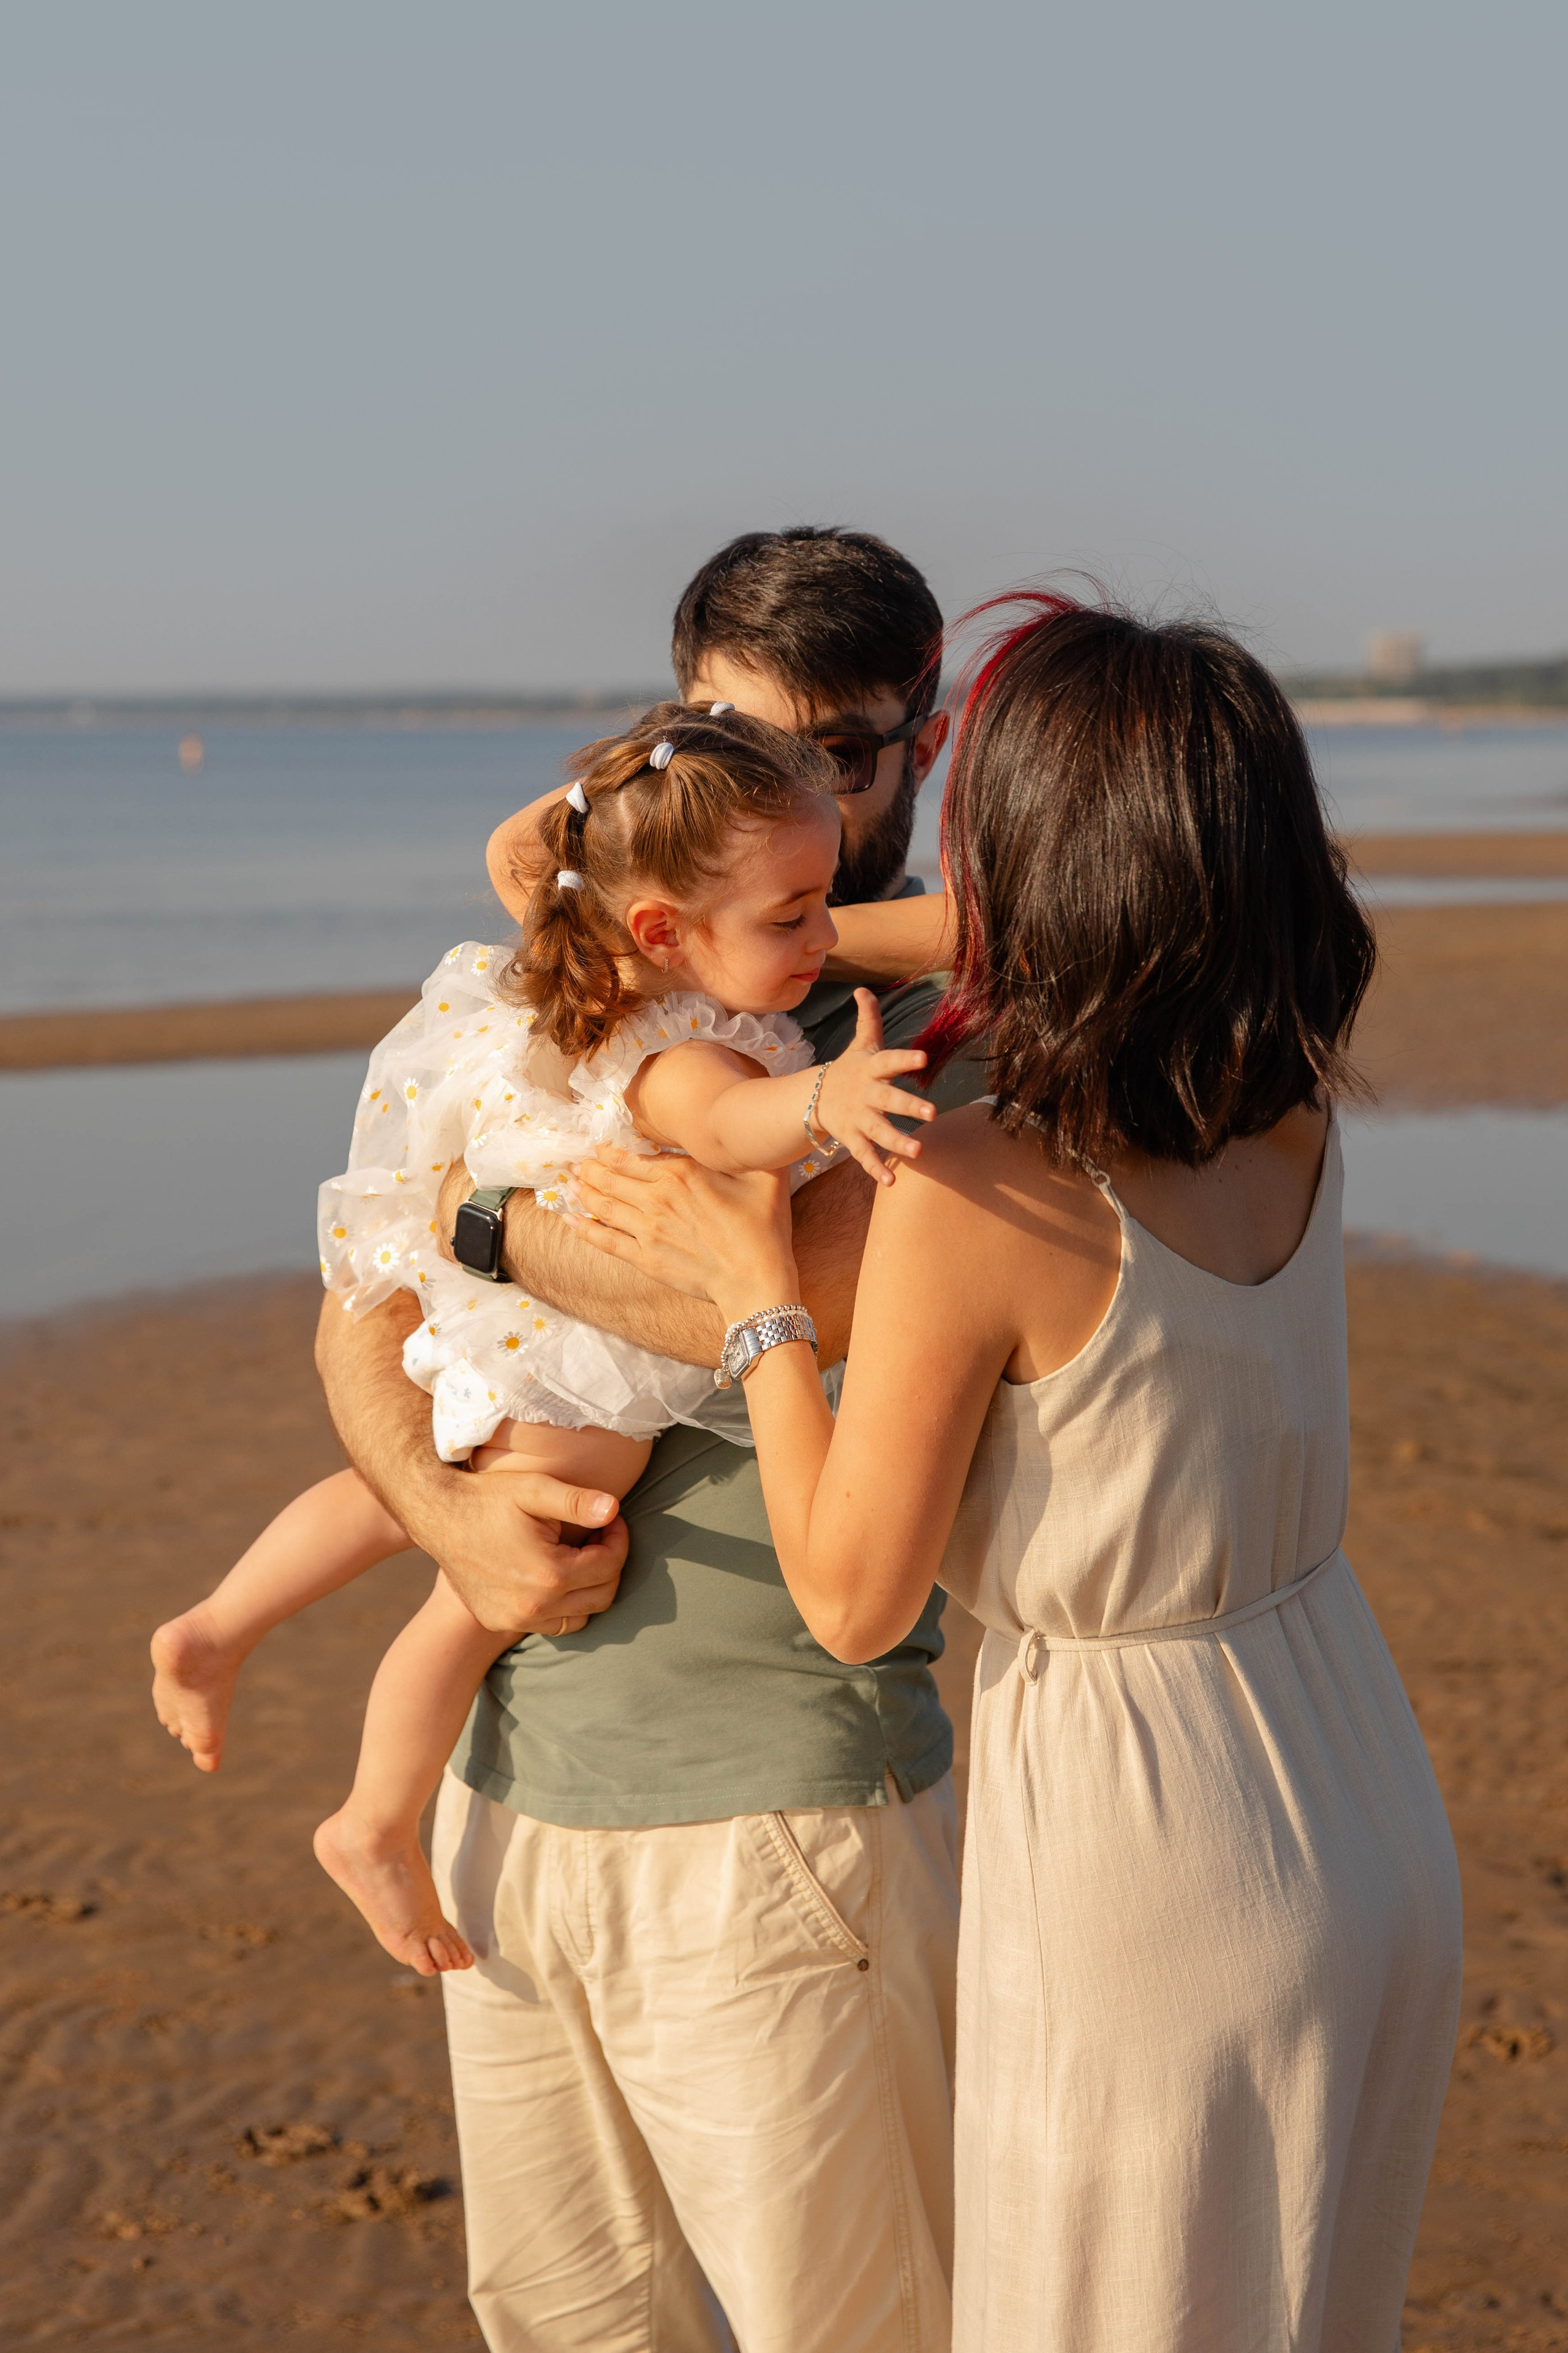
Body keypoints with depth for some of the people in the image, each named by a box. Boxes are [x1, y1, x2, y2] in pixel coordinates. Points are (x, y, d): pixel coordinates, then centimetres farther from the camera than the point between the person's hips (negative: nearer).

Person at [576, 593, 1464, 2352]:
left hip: (1151, 1892, -7)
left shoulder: (966, 1198, -25)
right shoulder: (1292, 1121, -5)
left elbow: (852, 1596, -14)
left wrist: (759, 1294, -7)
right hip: (1379, 1839, 7)